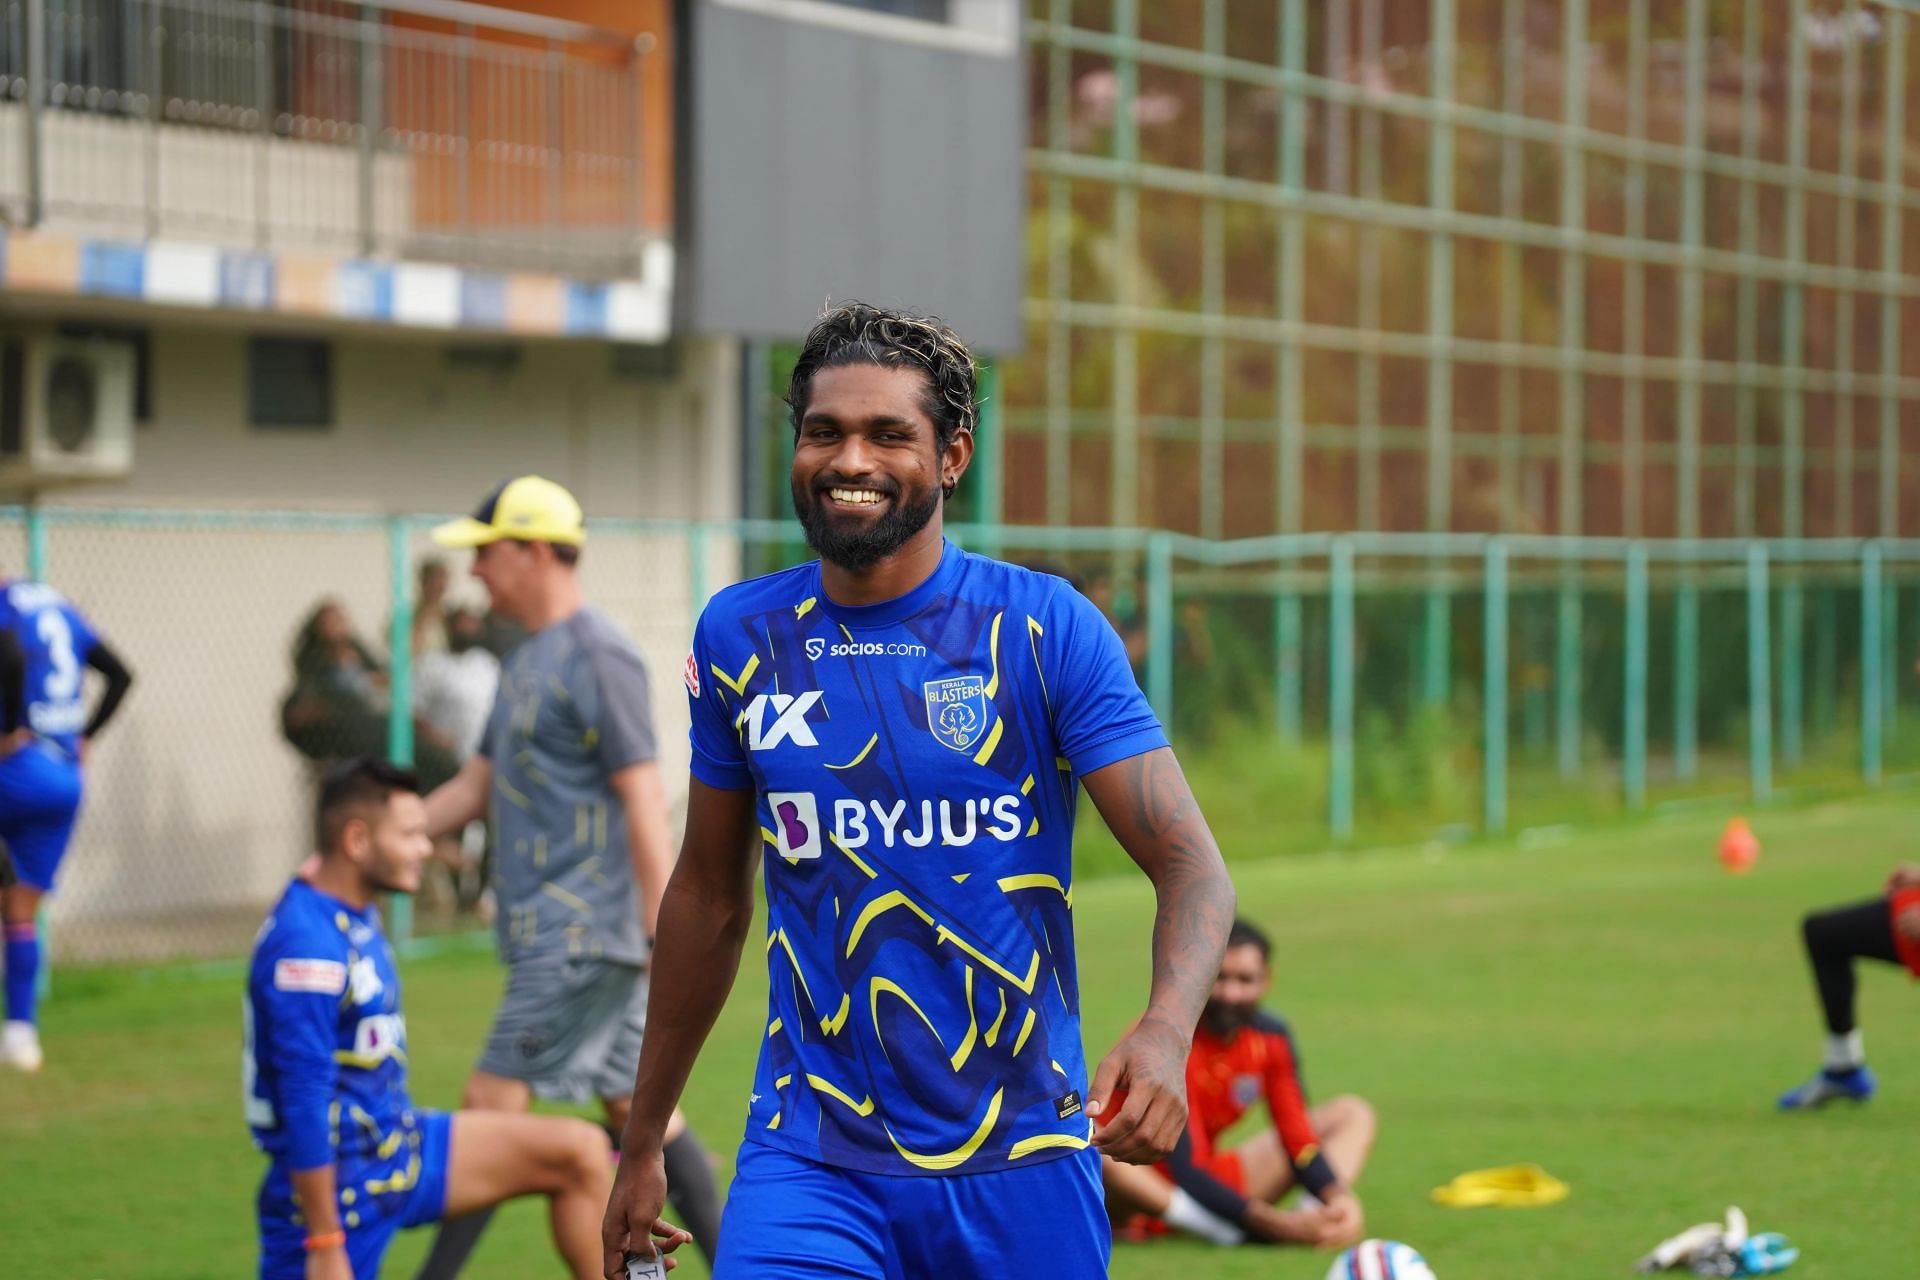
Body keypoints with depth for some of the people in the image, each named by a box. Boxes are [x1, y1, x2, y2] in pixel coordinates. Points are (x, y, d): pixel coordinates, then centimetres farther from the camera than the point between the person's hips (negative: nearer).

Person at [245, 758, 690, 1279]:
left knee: (581, 1151, 2)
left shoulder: (357, 918, 7)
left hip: (397, 1142, 10)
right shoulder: (305, 944, -24)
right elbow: (303, 1101, -26)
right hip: (338, 1181, -10)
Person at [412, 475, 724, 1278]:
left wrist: (666, 933, -22)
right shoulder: (527, 660, 17)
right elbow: (478, 784, 22)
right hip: (556, 932, 10)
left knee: (493, 1104, -9)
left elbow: (644, 797, -18)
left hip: (580, 935, -10)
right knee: (635, 1108, 12)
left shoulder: (597, 657, -13)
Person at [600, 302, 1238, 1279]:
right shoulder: (740, 636, 4)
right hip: (810, 1164, 1)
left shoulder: (1045, 629, -5)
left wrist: (1165, 1032, -29)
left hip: (1022, 1162, -1)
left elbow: (1190, 864, -9)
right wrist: (643, 1142, 18)